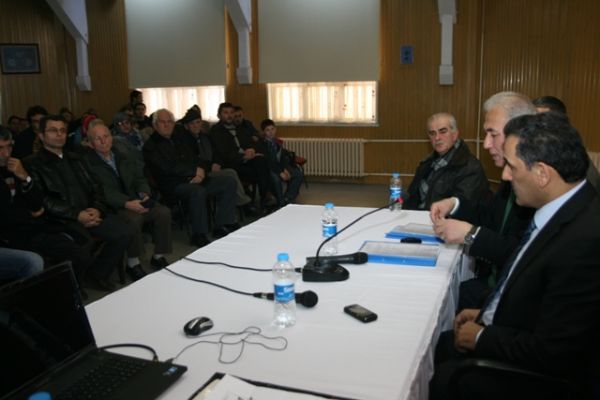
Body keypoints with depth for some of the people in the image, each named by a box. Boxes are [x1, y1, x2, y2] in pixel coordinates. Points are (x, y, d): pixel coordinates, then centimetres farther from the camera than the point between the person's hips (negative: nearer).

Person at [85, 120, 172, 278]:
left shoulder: (126, 158, 17)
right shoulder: (88, 163, -5)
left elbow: (140, 179, 15)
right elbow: (102, 192, -15)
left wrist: (144, 194, -8)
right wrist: (127, 203, -27)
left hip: (135, 201, 6)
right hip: (111, 207, -6)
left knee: (163, 212, -18)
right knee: (134, 219, -35)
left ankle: (158, 257, -3)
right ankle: (132, 264, -15)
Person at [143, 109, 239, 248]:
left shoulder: (180, 137, 18)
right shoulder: (150, 146, -3)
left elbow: (195, 158, 17)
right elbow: (168, 168, -15)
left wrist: (200, 172, -7)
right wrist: (195, 171, -10)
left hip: (193, 180, 8)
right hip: (173, 185, -7)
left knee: (229, 182, -6)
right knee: (198, 191, -37)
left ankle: (222, 226, -7)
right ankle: (199, 235, -23)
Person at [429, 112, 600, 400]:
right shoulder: (565, 210, -4)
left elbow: (550, 354, -28)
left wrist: (482, 338, -15)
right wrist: (486, 314, 4)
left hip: (535, 376, -7)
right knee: (438, 345, 9)